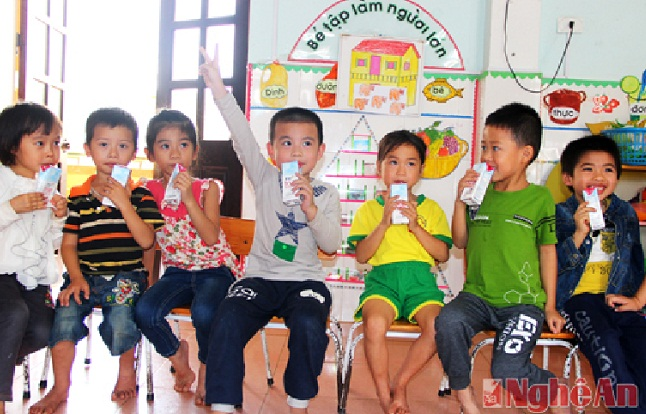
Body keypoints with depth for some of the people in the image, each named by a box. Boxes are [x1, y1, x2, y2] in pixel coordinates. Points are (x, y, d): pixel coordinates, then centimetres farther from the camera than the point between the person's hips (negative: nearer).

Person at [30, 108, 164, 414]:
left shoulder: (140, 195, 3)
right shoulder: (78, 197, 8)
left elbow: (147, 240, -9)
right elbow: (69, 243, 8)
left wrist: (123, 203, -16)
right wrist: (76, 277, -8)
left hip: (126, 275, -2)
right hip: (85, 275, 2)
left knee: (121, 316, -27)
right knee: (65, 311, -22)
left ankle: (126, 371, 6)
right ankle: (60, 387, -1)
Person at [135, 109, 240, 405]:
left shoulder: (208, 188, -4)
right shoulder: (149, 191, 3)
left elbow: (211, 237, -17)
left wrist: (188, 198, -24)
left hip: (213, 269, -3)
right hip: (176, 271, 3)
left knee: (203, 311, -33)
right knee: (144, 310, -25)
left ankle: (206, 368, 1)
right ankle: (178, 356, 7)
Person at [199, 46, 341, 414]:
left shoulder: (326, 194, 4)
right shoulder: (266, 179, 4)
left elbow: (331, 245, -4)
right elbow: (242, 136, -8)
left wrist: (311, 208, -19)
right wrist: (218, 88, -18)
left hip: (305, 280, 0)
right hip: (261, 277, 1)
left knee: (309, 326, -29)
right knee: (228, 320, -25)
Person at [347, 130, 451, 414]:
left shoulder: (431, 209, 17)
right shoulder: (370, 209, 13)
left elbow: (443, 254, 7)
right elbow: (361, 255, 3)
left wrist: (416, 226, -5)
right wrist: (384, 223, -8)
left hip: (421, 280, 2)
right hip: (383, 278, -1)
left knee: (437, 327, -29)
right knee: (374, 323, -33)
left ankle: (399, 384, -2)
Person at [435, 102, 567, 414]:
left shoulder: (540, 198, -2)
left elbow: (547, 252, 3)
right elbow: (460, 242, 10)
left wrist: (550, 307, 3)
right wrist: (460, 201, -3)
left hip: (523, 302, -3)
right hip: (477, 296, 3)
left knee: (507, 371, -18)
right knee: (447, 322, -28)